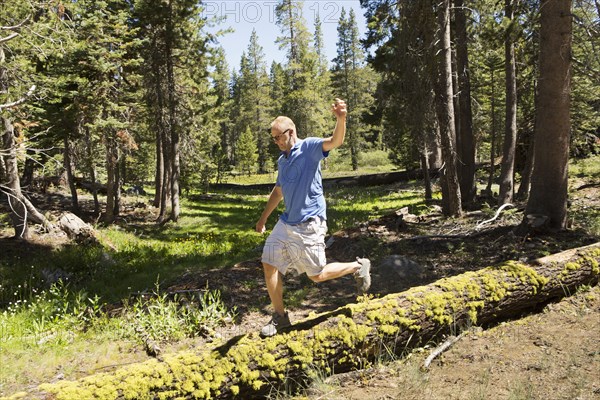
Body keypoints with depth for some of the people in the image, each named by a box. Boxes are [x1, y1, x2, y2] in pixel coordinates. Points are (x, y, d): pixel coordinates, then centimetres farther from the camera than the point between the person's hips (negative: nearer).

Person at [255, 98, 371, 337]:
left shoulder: (309, 147, -9)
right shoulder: (282, 160, 14)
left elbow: (336, 141, -29)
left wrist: (341, 119, -50)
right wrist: (263, 218, 30)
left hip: (309, 224, -8)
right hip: (286, 223, 8)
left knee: (317, 275, 0)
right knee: (269, 264, 5)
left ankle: (359, 267, 24)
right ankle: (280, 317, 19)